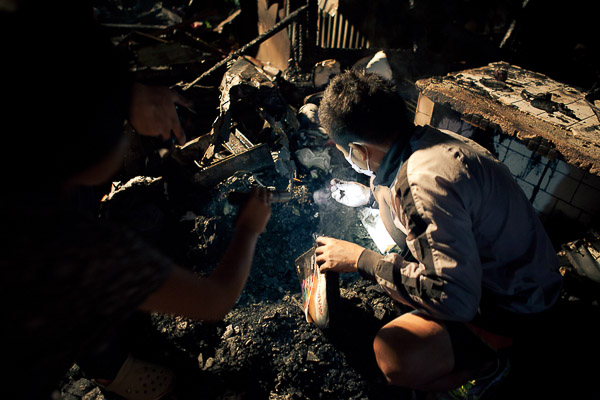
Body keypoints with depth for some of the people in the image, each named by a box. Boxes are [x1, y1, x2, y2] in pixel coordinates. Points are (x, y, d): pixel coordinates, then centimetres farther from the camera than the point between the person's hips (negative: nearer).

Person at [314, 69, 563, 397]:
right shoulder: (424, 139, -4)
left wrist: (361, 260, -29)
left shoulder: (427, 180, -34)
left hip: (513, 304, -9)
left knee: (394, 358, -28)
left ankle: (488, 360, 2)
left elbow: (456, 298, -35)